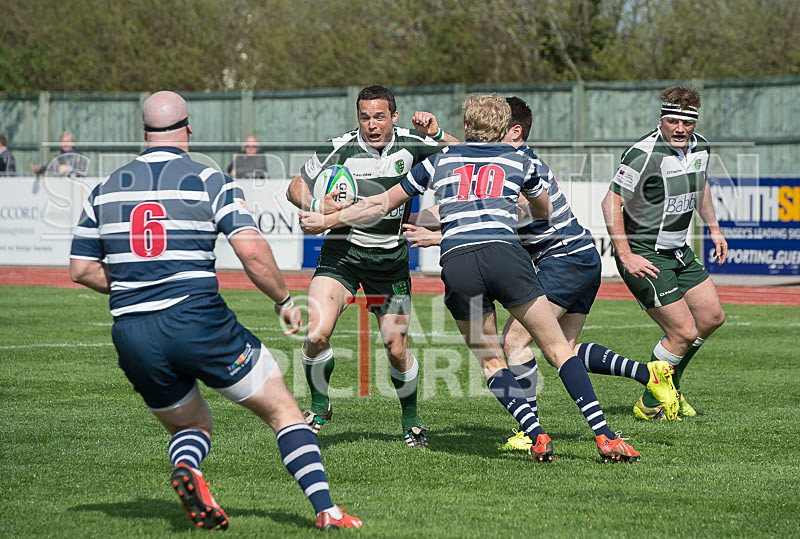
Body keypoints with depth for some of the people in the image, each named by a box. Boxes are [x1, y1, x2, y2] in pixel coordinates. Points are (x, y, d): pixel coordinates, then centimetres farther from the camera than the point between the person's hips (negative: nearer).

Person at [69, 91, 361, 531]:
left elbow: (81, 268, 13)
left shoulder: (106, 189, 11)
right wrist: (284, 300, 4)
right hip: (197, 321, -4)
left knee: (190, 425, 24)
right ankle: (325, 509, -7)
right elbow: (251, 250, -11)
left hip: (131, 336, 4)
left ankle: (186, 467, -12)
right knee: (283, 410, 9)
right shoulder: (209, 182, 0)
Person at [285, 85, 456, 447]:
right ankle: (319, 407, 5)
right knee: (317, 332, -20)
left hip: (391, 258, 1)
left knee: (397, 347, -1)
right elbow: (295, 187, 1)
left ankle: (411, 420, 24)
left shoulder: (410, 144, -5)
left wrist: (437, 134, -15)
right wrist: (314, 205, -21)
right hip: (343, 251, -1)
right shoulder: (338, 149, -10)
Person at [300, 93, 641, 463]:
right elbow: (544, 212, 40)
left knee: (490, 362, 13)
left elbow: (382, 204, 28)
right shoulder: (518, 161, 22)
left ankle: (536, 435, -5)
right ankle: (604, 438, -5)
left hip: (456, 262, 1)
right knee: (557, 348, 5)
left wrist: (325, 221, 40)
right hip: (504, 253, -1)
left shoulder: (439, 161, 23)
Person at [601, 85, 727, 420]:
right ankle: (650, 405, 8)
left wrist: (714, 228, 22)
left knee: (712, 317, 13)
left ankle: (670, 384, 31)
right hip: (643, 255, -9)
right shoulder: (645, 154, -24)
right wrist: (625, 256, -24)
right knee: (683, 333, -10)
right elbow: (611, 201, -22)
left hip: (678, 251, 9)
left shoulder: (699, 147, 1)